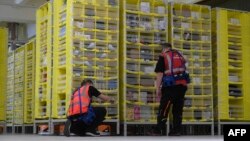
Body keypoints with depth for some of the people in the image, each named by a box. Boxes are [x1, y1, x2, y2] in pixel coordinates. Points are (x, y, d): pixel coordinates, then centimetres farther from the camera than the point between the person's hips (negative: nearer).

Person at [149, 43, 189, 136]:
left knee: (163, 109, -2)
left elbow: (159, 73, -6)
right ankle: (176, 130, 9)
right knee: (178, 109, 10)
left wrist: (158, 88, -5)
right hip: (182, 85, 5)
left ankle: (158, 130, -3)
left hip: (170, 86, -5)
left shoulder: (163, 56, 1)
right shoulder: (180, 55, 18)